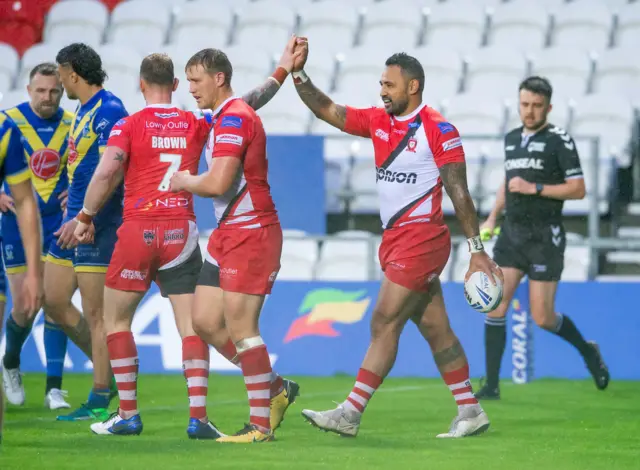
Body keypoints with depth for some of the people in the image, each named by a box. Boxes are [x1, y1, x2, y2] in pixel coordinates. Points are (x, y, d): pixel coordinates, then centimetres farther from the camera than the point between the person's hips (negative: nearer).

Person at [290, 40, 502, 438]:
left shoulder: (437, 129, -11)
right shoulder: (378, 121, 11)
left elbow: (459, 192, -12)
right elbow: (327, 110, 12)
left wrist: (477, 249, -13)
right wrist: (299, 74, -3)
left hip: (422, 238, -8)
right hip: (396, 239, 8)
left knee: (385, 323, -8)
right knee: (435, 328, 9)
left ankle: (351, 414, -7)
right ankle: (471, 412, 14)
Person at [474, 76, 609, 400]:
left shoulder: (559, 140, -7)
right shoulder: (511, 139, 13)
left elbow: (578, 190, -11)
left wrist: (535, 188, -18)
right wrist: (492, 217, 18)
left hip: (544, 237, -5)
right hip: (511, 234, 6)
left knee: (542, 318, -3)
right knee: (495, 306, -7)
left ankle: (588, 351, 26)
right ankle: (491, 386, -2)